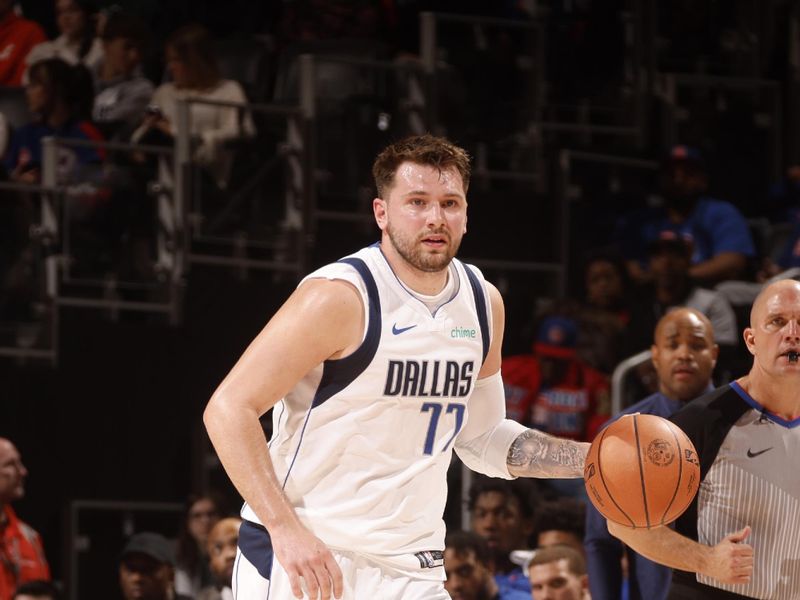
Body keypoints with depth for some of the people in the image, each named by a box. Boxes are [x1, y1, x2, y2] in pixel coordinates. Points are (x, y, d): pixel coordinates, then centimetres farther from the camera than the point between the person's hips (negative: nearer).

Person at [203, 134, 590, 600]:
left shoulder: (482, 303, 8)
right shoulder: (341, 296, -14)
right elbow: (229, 410, -16)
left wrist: (590, 459, 7)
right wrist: (286, 529, -25)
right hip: (306, 560, -6)